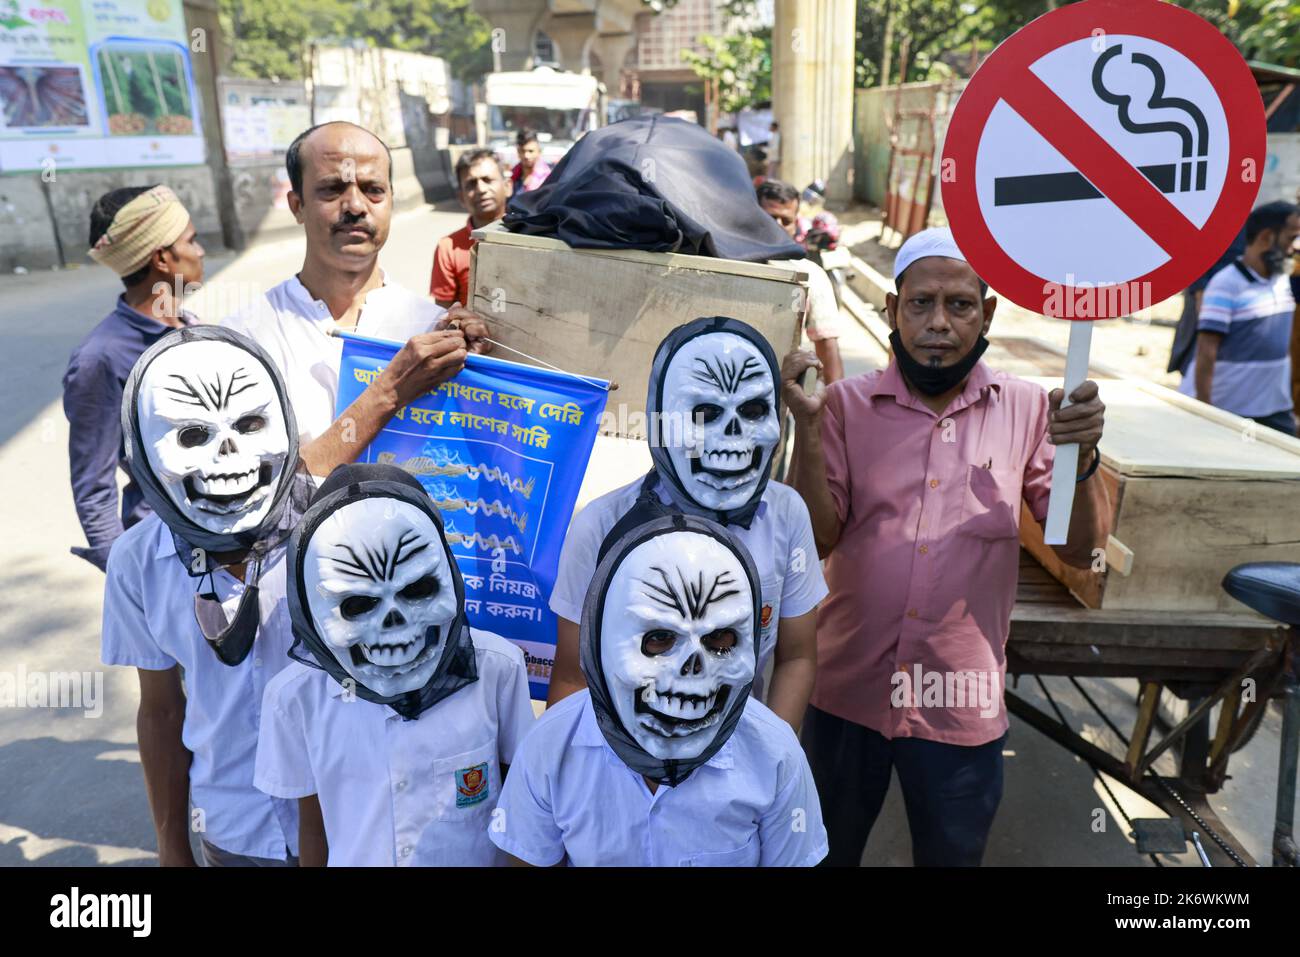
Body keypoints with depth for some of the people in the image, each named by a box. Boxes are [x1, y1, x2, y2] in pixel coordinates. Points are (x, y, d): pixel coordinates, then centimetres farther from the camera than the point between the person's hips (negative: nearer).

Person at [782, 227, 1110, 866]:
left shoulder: (1027, 410, -3)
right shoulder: (848, 403, -5)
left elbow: (1081, 549, -2)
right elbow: (816, 539, -10)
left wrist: (1082, 454, -20)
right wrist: (807, 427, -22)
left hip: (962, 710, 0)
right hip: (847, 694, 0)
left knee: (952, 853, 21)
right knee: (824, 853, 20)